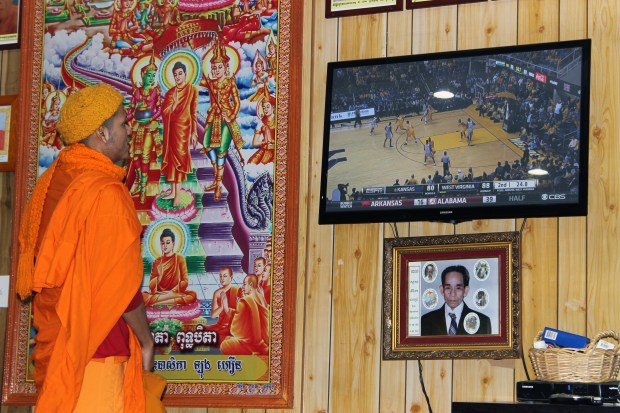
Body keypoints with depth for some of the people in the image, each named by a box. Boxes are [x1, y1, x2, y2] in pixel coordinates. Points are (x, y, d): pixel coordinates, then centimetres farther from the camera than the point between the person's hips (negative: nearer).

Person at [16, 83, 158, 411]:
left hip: (52, 343, 8)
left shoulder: (49, 182, 8)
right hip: (95, 347, -8)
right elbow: (123, 285, -16)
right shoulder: (105, 193, -16)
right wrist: (146, 341, -3)